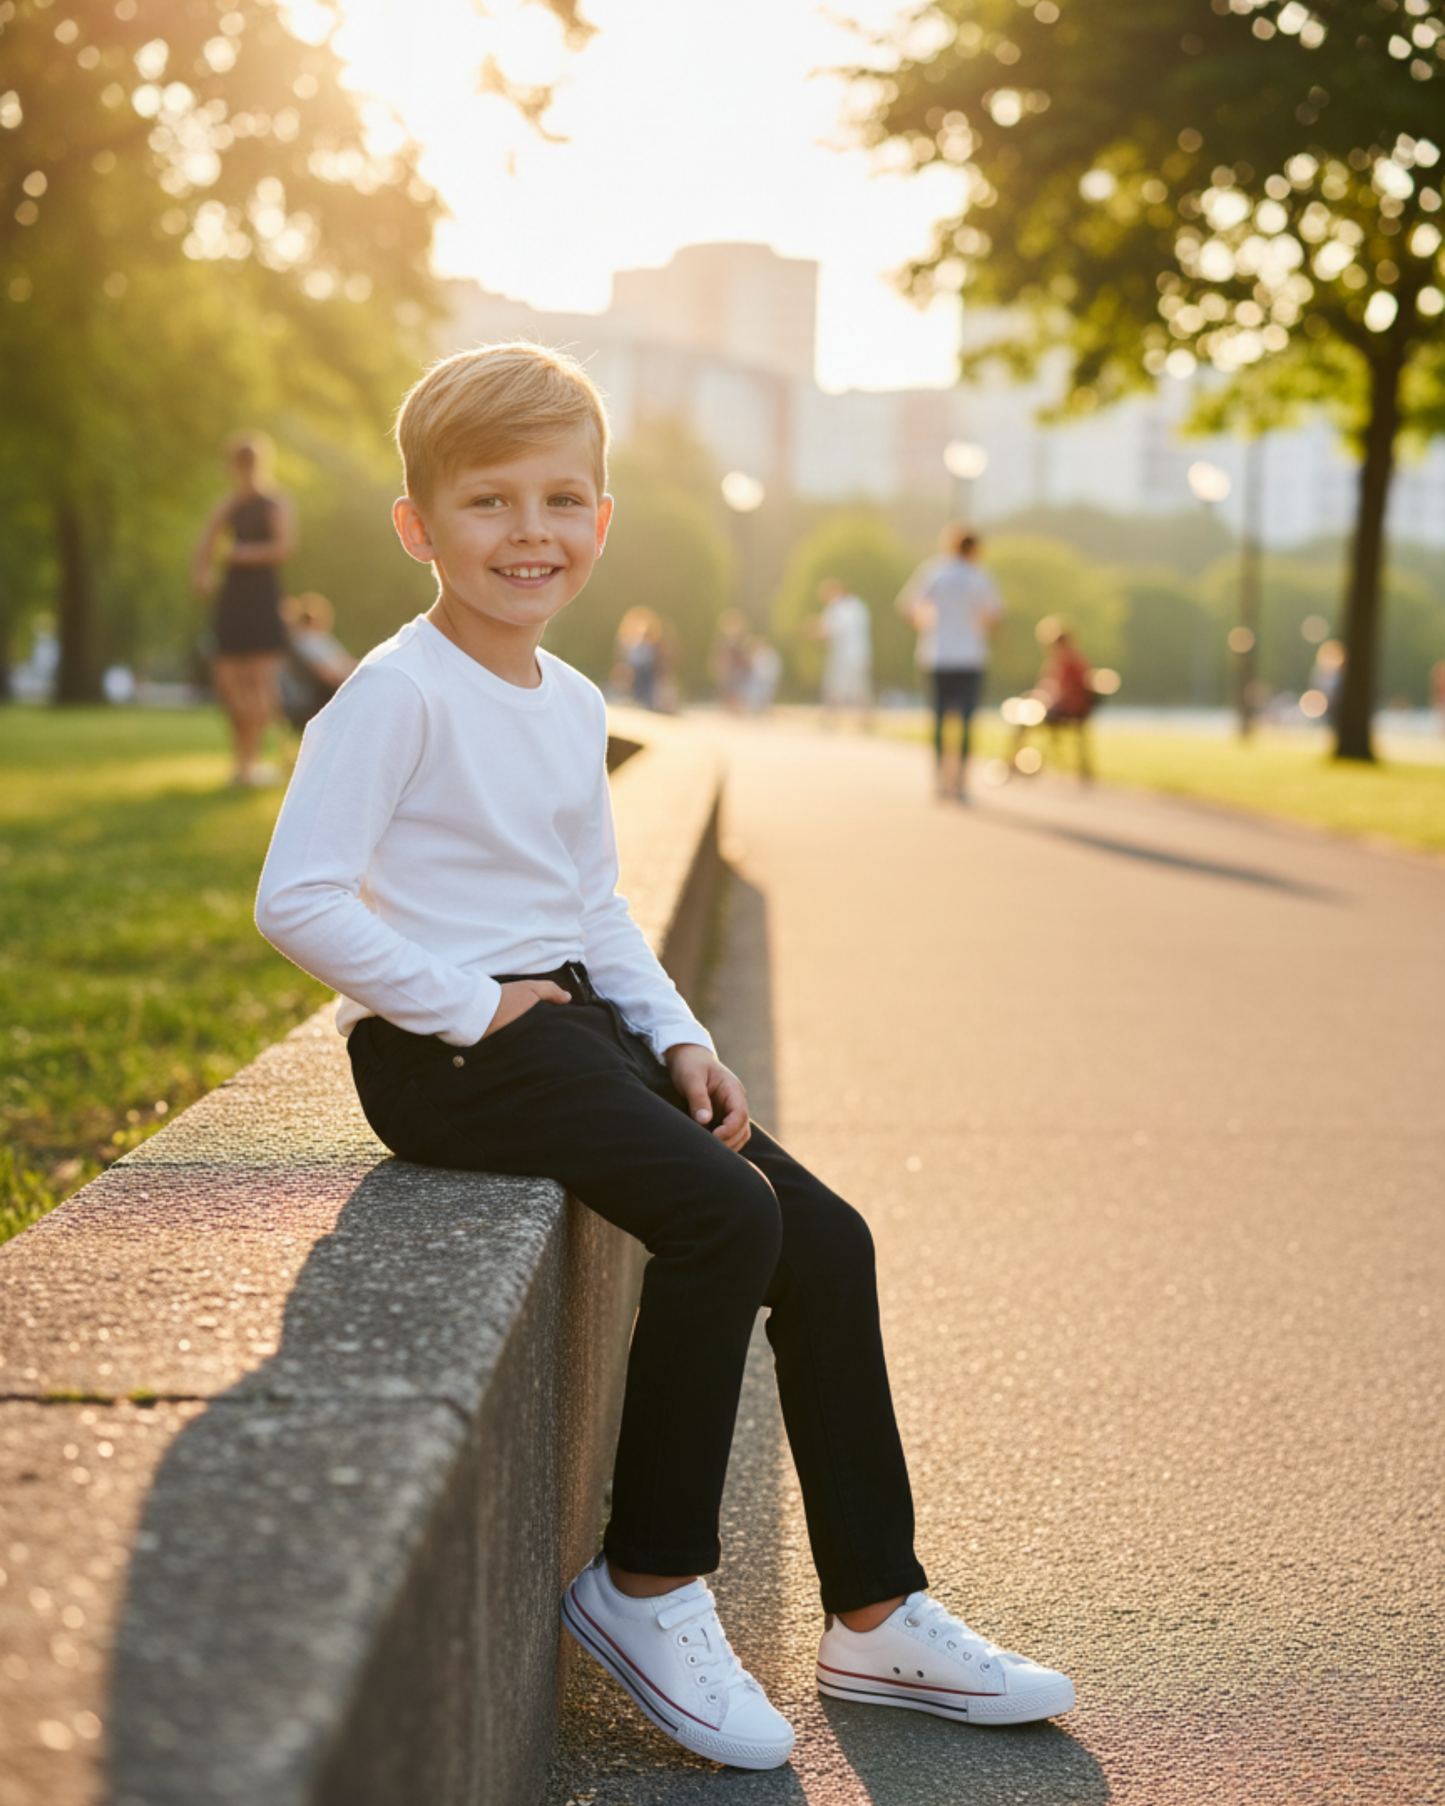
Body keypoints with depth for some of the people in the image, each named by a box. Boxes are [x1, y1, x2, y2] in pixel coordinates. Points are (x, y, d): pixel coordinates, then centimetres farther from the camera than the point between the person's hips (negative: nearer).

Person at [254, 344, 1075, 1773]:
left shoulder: (574, 704, 13)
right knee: (725, 1219, -26)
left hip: (566, 1020, 9)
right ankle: (646, 1586, -8)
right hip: (442, 1053, -8)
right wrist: (466, 1004, -18)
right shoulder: (399, 691, -12)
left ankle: (876, 1617, 10)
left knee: (824, 1240, 0)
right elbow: (298, 899, -19)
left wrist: (678, 1037, 7)